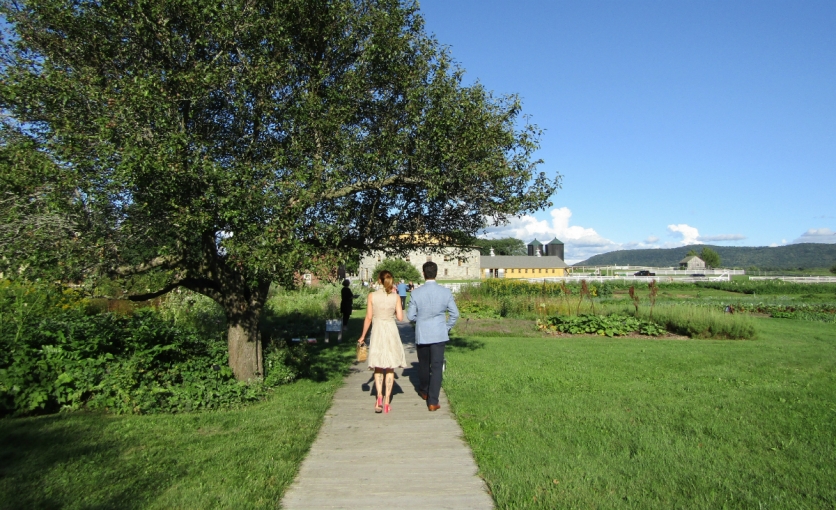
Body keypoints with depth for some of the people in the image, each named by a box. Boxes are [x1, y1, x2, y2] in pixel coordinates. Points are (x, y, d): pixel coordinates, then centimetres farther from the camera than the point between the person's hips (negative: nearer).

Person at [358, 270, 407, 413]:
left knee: (378, 367, 13)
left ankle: (379, 396, -5)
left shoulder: (372, 296, -6)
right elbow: (400, 317, 0)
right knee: (390, 368, 10)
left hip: (377, 331, 0)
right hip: (391, 331, 0)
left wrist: (363, 336, 7)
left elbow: (368, 318, -3)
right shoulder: (395, 297, -4)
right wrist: (394, 296, 7)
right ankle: (387, 400, 9)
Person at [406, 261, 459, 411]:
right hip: (439, 335, 0)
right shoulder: (446, 292, -7)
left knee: (423, 364, 20)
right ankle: (433, 401, 0)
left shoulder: (416, 293, -9)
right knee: (437, 367, 3)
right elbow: (455, 314, -2)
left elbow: (410, 316, -3)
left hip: (421, 334, 1)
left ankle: (424, 391, 40)